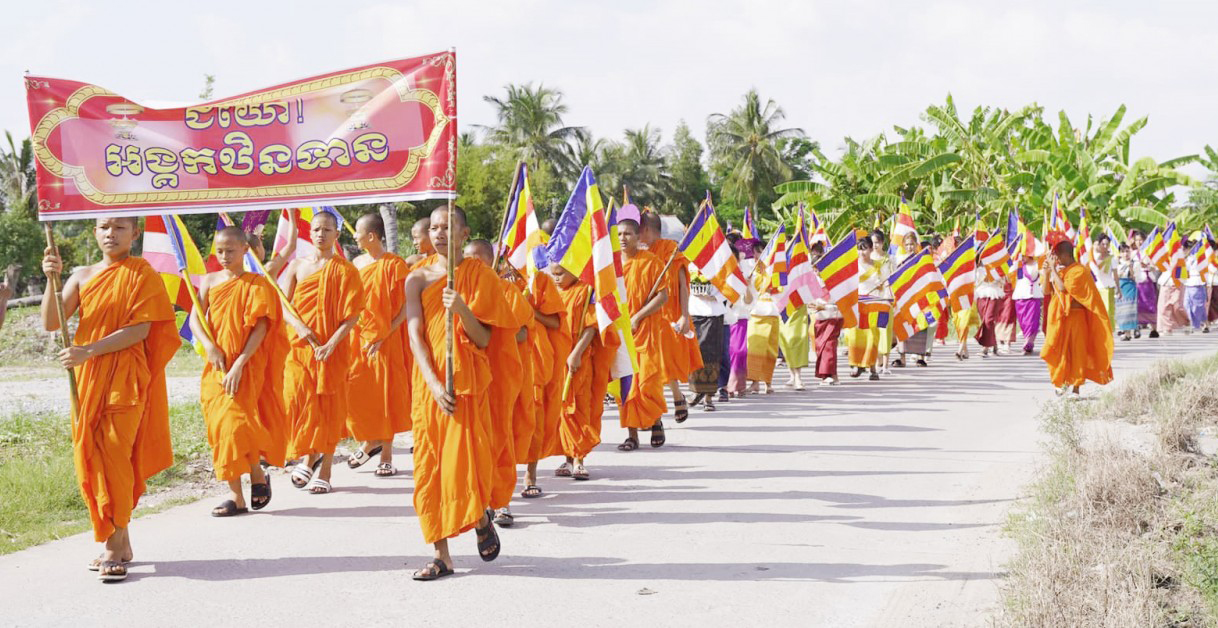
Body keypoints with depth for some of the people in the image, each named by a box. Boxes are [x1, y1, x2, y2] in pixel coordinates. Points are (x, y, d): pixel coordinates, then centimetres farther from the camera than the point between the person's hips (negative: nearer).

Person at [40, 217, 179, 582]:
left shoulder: (142, 274, -2)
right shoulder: (83, 276, 12)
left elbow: (140, 330, -11)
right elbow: (50, 323, 4)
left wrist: (89, 351, -19)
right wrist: (52, 280, -10)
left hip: (126, 377, -5)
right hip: (87, 378, 5)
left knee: (113, 454, -12)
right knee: (90, 456, 4)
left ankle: (116, 545, -6)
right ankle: (119, 543, 14)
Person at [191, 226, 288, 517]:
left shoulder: (257, 284, -4)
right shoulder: (209, 281, 9)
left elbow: (261, 328, -10)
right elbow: (195, 318, 2)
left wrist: (239, 364, -18)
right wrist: (209, 346, -16)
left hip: (247, 366, -5)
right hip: (216, 365, 5)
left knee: (235, 423, -14)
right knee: (219, 427, 4)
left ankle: (258, 475, 11)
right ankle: (235, 493, 11)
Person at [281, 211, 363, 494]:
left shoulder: (345, 270, -2)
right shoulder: (297, 265, 7)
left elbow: (352, 314, -7)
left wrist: (332, 344, -18)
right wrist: (299, 326, -12)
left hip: (333, 350, -2)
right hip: (300, 346, 2)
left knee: (329, 408, 1)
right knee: (300, 402, -1)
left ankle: (324, 470, 9)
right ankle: (308, 458, 21)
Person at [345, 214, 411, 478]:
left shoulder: (394, 265, -10)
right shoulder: (356, 263, 9)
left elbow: (406, 307, -12)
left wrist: (384, 336, -18)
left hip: (385, 341, -5)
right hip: (357, 339, 5)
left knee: (385, 395, 1)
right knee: (355, 393, 3)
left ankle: (386, 455, 10)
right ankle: (369, 442, 25)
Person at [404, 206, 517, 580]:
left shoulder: (479, 274, 1)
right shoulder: (418, 278, 5)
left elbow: (484, 340, -4)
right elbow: (415, 336, -4)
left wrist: (462, 310, -22)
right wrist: (434, 384, -16)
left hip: (468, 380, -2)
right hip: (429, 381, 2)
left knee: (465, 458, -9)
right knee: (430, 465, 1)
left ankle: (482, 518, 22)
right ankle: (441, 554, 8)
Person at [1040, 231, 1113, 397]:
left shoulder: (1079, 270, -11)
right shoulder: (1060, 270, 11)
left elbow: (1063, 288, -22)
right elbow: (1047, 290, 11)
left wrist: (1053, 269, -15)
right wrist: (1046, 273, 0)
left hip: (1074, 316, -7)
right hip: (1058, 317, 7)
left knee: (1075, 351, -2)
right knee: (1059, 351, 9)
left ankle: (1075, 386, 2)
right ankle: (1063, 382, 22)